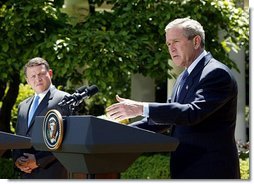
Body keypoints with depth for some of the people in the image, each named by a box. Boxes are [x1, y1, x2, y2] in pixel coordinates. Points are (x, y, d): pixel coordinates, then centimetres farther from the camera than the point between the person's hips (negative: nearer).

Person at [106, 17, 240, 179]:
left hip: (210, 172, -9)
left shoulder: (217, 73, -12)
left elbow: (193, 113, -24)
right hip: (186, 171, 9)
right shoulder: (184, 79, 17)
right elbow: (166, 118, 18)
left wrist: (141, 108, -26)